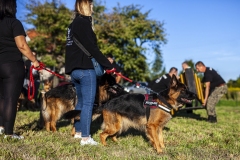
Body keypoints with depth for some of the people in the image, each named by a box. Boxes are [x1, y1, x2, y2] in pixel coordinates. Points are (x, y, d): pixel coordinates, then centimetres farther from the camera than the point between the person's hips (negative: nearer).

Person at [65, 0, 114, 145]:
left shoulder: (74, 24, 19)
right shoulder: (83, 22, -10)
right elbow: (92, 48, -17)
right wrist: (108, 65, -14)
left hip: (75, 69, 10)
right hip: (85, 69, -9)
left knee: (81, 102, 17)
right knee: (88, 103, -7)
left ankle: (78, 131, 25)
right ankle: (85, 137, -7)